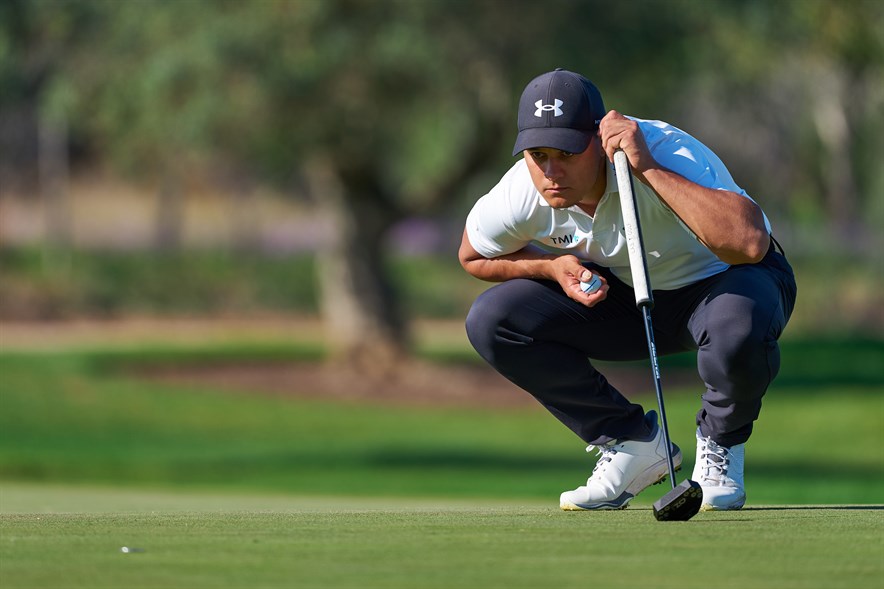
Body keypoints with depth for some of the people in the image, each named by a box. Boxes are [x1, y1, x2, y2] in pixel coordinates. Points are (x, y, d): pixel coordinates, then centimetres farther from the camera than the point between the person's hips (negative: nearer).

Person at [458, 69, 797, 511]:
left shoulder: (670, 154, -35)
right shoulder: (521, 195, -21)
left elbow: (749, 243, -52)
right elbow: (472, 256, 3)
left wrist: (649, 169, -51)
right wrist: (554, 266, -16)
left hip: (721, 279, -5)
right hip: (622, 296, 5)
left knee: (738, 329, -42)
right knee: (490, 321, -16)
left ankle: (721, 442, -4)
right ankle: (633, 442, 0)